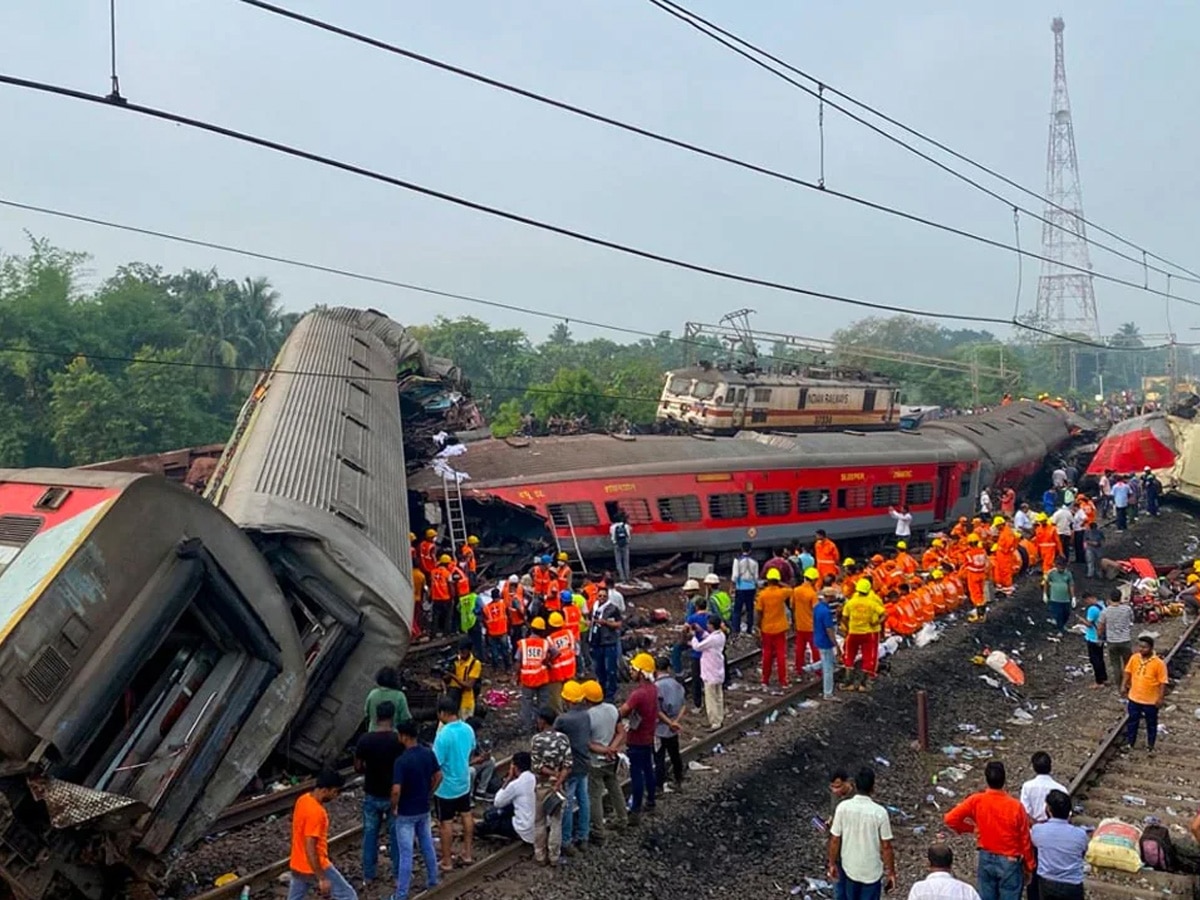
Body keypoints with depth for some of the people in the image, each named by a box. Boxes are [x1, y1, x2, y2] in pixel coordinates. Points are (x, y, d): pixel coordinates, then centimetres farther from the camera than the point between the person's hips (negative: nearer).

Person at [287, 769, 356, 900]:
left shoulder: (303, 799, 1)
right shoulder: (315, 812, -28)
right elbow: (310, 849, -28)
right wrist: (322, 879, -24)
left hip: (297, 866, 9)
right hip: (314, 868, -9)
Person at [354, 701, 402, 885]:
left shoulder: (364, 740, -12)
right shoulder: (399, 740, -16)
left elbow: (358, 768, -4)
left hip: (371, 795, 1)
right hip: (393, 795, -1)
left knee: (370, 833, 15)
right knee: (395, 833, 15)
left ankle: (368, 874, 23)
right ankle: (398, 871, 25)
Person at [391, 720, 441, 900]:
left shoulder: (401, 760, -25)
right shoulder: (428, 753, -5)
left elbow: (396, 790, -28)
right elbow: (438, 777, 5)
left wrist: (393, 808, -11)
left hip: (406, 813, -6)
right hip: (424, 809, 6)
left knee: (406, 853, 2)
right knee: (427, 846, 21)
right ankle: (432, 880, 35)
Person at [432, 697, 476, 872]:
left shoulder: (443, 735, -28)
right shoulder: (468, 729, -6)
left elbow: (435, 764, -24)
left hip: (445, 787, -7)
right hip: (464, 783, 7)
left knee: (446, 823, 7)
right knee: (466, 816, 21)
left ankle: (447, 861, 18)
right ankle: (468, 854, 32)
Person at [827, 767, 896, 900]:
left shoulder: (843, 807, -16)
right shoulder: (879, 812, -22)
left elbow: (835, 840, -9)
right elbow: (886, 847, -14)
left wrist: (832, 864, 5)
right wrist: (891, 872, -1)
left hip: (848, 867, 2)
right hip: (871, 870, -2)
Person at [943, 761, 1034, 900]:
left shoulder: (976, 801, -13)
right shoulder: (1015, 806, -18)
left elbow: (950, 819, -13)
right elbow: (1025, 840, -9)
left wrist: (970, 827, 5)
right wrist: (1029, 868, 5)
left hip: (986, 860, 2)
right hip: (1010, 862, -2)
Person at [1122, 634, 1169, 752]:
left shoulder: (1159, 663, -20)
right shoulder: (1134, 658, -9)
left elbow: (1163, 682, -15)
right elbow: (1128, 672, 6)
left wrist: (1160, 698, -15)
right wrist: (1124, 686, 0)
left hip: (1151, 701, -3)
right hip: (1134, 698, 3)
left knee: (1151, 724, 16)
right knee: (1132, 721, 17)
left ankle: (1150, 745, 35)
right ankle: (1129, 743, 34)